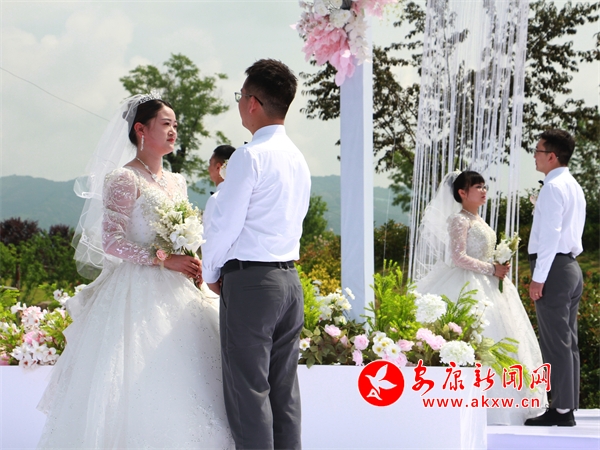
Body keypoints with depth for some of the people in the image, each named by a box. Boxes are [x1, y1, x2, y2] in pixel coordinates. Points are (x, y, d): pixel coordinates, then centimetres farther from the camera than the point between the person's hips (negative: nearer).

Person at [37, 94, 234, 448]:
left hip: (176, 292, 7)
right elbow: (111, 242, -13)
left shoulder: (177, 182, 16)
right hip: (138, 291, -7)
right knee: (140, 381, -8)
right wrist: (163, 260, -19)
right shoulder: (124, 179, -6)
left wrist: (193, 266, 2)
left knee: (183, 380, 3)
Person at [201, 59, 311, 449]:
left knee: (249, 391, -4)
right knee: (284, 391, 9)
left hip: (250, 282, -8)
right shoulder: (298, 159, 13)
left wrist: (211, 273, 5)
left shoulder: (250, 157, -12)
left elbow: (226, 224, -11)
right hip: (290, 279, 8)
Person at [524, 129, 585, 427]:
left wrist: (538, 278, -20)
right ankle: (568, 406, 14)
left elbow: (550, 235, -20)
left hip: (553, 267, -10)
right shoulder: (574, 187, 18)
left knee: (555, 343, -8)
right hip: (571, 266, 10)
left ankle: (561, 410, -7)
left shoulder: (553, 187, -14)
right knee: (568, 342, 11)